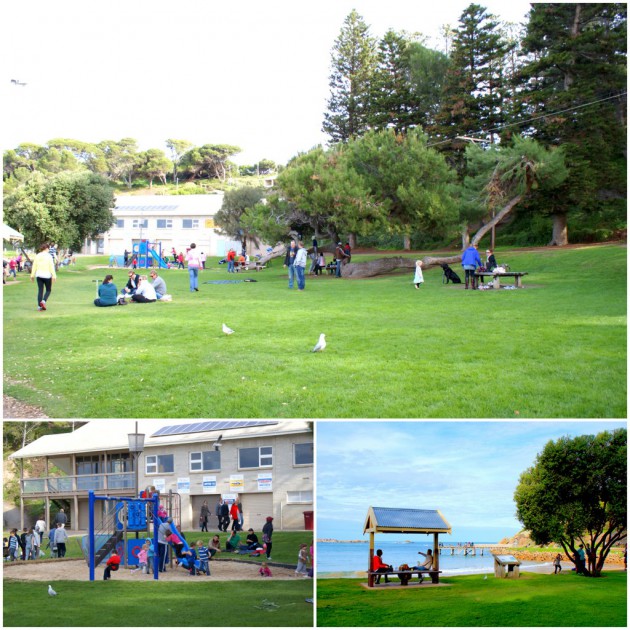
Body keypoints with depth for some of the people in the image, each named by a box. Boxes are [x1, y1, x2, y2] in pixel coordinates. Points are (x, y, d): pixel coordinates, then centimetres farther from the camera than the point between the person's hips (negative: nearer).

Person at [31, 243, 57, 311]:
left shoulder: (37, 256, 5)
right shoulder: (48, 256, -7)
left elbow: (34, 266, 8)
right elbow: (51, 267, -10)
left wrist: (32, 275, 15)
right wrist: (54, 276, -8)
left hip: (39, 275, 4)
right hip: (47, 275, -4)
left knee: (40, 291, 7)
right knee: (48, 290, 9)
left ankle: (39, 306, 4)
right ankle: (43, 301, -13)